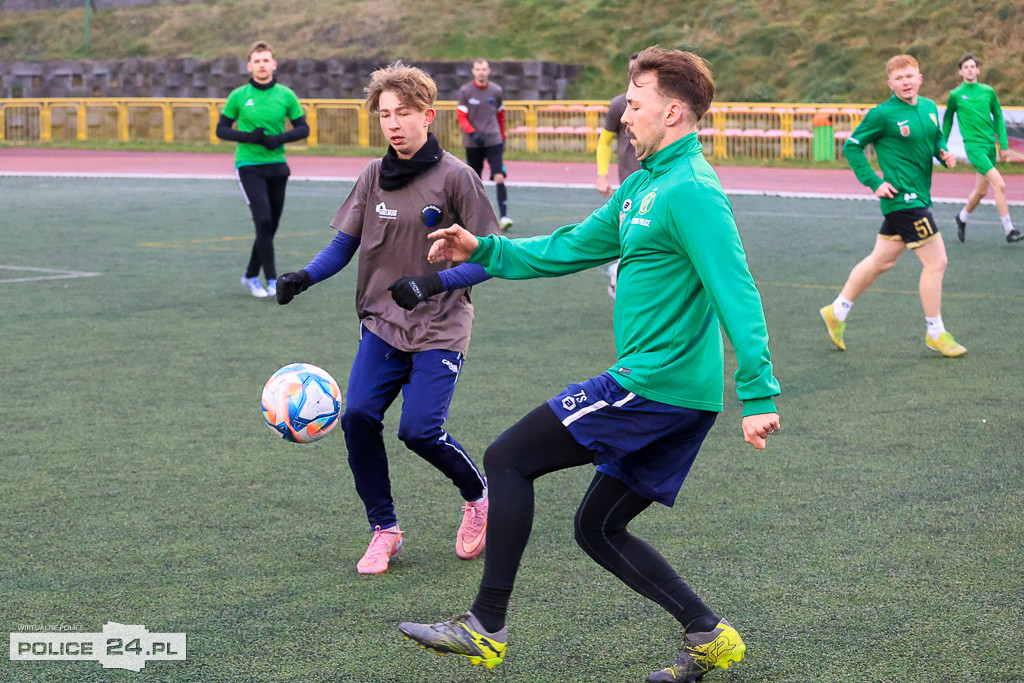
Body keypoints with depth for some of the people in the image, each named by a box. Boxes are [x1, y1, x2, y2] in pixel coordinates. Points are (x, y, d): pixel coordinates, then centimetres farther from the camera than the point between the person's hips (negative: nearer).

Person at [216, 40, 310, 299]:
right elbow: (221, 130, 3)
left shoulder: (286, 95, 3)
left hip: (277, 166, 3)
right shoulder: (238, 96, -2)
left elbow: (303, 128, 7)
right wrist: (248, 137, -14)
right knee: (263, 221, -17)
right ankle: (272, 280, -13)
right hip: (249, 166, -3)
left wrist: (280, 138, -12)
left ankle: (251, 276, 25)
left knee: (271, 226, 8)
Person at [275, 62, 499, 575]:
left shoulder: (455, 177, -8)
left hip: (439, 328, -4)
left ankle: (478, 496, 18)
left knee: (419, 430, -14)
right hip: (382, 322, 4)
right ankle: (384, 529, 6)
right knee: (357, 415, -12)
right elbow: (344, 243, 10)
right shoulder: (373, 178, 5)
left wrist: (434, 281, -22)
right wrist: (304, 277, -8)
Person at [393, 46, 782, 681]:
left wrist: (758, 395, -29)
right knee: (598, 529, 15)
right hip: (677, 393, 10)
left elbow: (738, 296, -23)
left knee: (508, 459, -3)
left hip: (654, 385, -10)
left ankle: (487, 626, 0)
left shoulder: (691, 191, -16)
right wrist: (484, 250, 18)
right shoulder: (644, 185, 16)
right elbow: (571, 249, 25)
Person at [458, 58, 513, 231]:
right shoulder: (465, 91, 0)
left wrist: (503, 137, 19)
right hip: (473, 143, 0)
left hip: (494, 141, 0)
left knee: (499, 178, -14)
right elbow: (462, 117, -3)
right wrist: (473, 133, -18)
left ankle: (503, 217, -18)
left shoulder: (497, 91, 6)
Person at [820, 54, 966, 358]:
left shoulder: (929, 107, 8)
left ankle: (837, 312, 29)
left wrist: (945, 153, 1)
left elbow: (936, 138, 24)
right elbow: (852, 146, -6)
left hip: (918, 197, 8)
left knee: (880, 261, 16)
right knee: (936, 262, -7)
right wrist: (875, 183, -12)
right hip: (903, 198, -8)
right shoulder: (883, 114, -12)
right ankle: (935, 333, 6)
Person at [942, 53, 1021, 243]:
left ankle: (962, 218, 40)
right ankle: (1009, 230, -15)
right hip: (973, 144, -5)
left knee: (981, 190, 13)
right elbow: (947, 120, 12)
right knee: (999, 184, -18)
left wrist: (1003, 145, 9)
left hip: (990, 144, 5)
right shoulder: (955, 95, 0)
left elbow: (998, 118, 14)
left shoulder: (988, 91, 8)